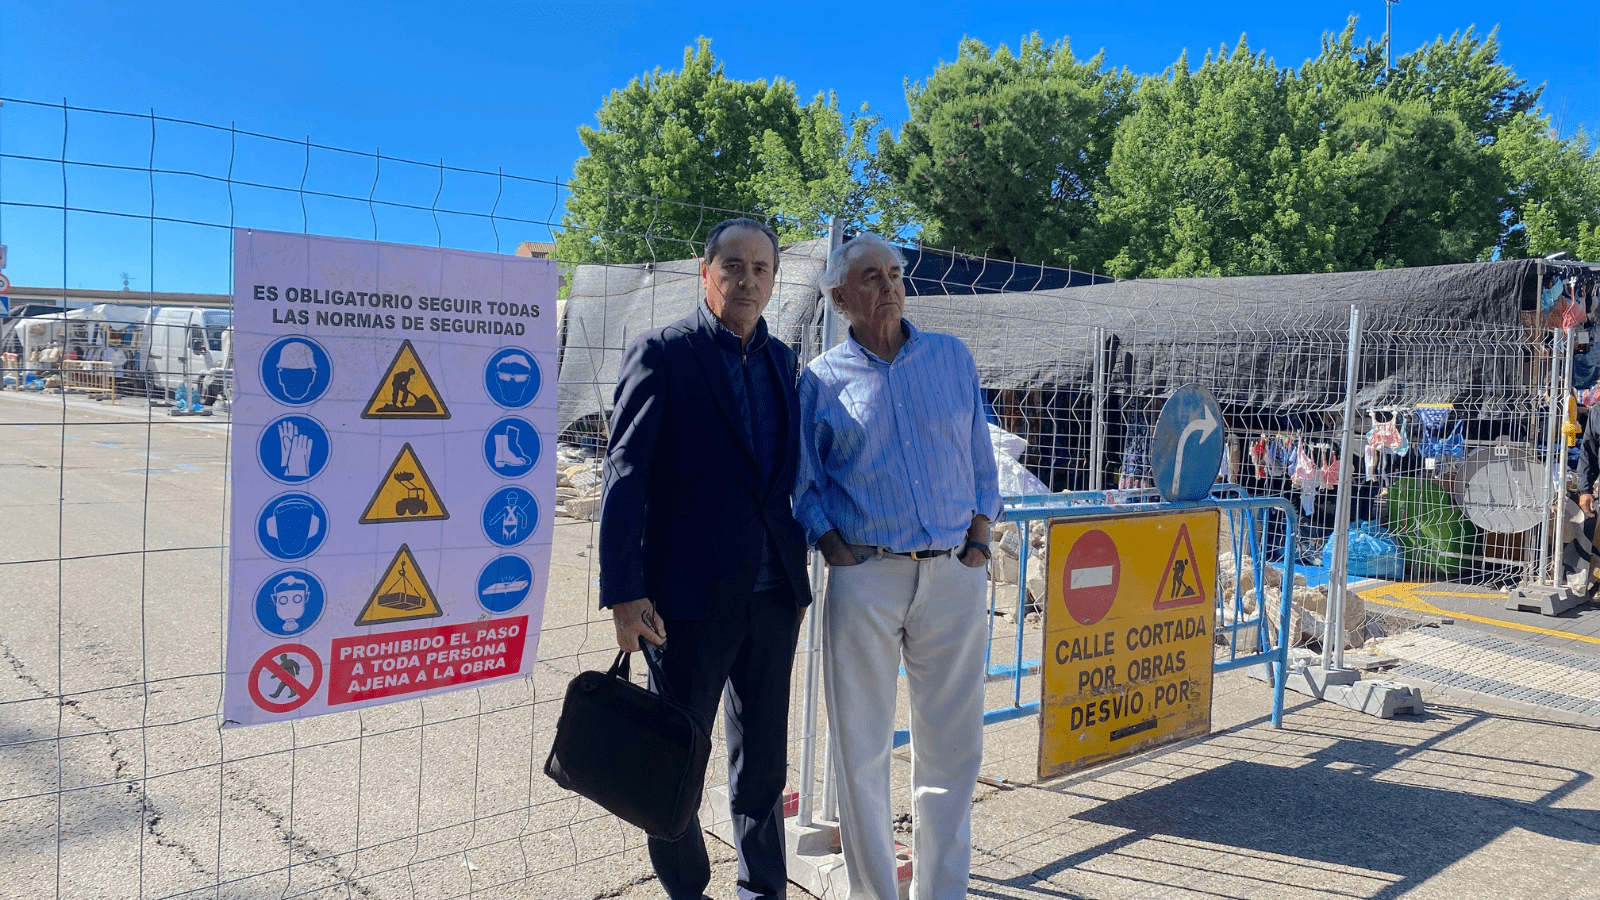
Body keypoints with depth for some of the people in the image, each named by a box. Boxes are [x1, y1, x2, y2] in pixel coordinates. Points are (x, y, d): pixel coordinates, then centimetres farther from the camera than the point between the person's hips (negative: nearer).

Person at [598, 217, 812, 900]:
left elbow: (787, 476, 14)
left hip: (773, 593, 5)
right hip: (691, 594, -5)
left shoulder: (781, 361, 11)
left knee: (764, 756, 16)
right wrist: (624, 591, -16)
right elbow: (625, 477, -10)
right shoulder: (661, 354, -6)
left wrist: (799, 579, 12)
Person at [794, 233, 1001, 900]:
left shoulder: (952, 357, 10)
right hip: (865, 579, -2)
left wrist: (978, 541, 3)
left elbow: (980, 458, 12)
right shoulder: (820, 380, 4)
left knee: (952, 744, 8)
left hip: (954, 575, 2)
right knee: (861, 747, 4)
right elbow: (801, 482, 7)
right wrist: (836, 551, -5)